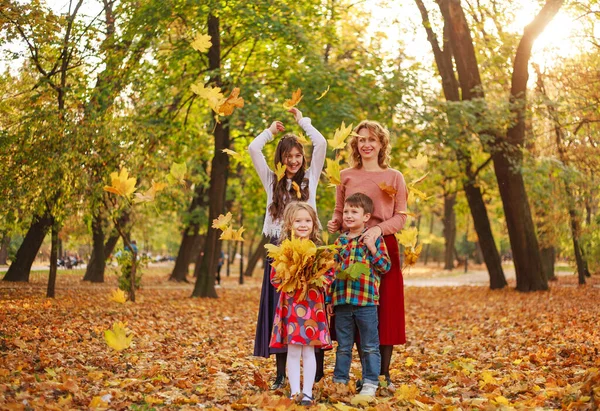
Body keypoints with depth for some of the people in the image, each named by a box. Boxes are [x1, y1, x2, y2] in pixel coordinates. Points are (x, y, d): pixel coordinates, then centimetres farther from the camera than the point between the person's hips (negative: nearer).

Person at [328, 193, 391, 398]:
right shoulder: (340, 241, 11)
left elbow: (386, 266, -4)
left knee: (370, 347, 3)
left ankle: (370, 384, 9)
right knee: (343, 346, 13)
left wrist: (373, 249, -16)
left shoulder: (374, 239, 0)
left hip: (366, 301, -4)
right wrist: (329, 299, 12)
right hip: (342, 301, 4)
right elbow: (333, 271, 14)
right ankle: (339, 380, 22)